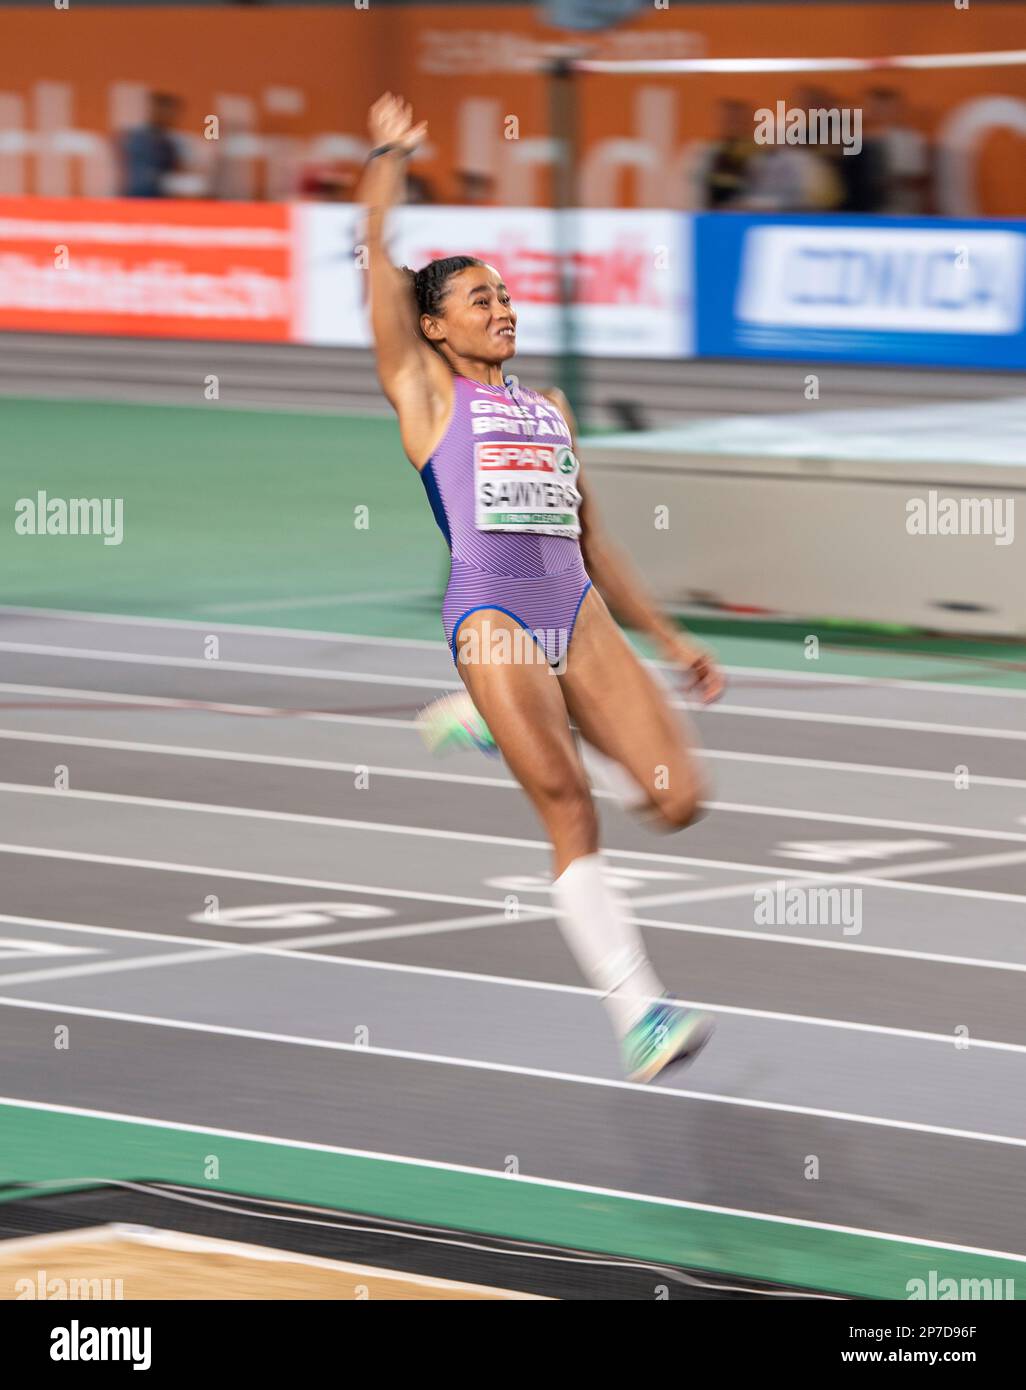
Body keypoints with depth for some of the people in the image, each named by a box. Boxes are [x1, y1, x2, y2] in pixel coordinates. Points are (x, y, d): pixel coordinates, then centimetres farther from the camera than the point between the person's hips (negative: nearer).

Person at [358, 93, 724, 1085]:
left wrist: (670, 639, 22)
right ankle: (638, 1013, -16)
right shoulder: (424, 389, 11)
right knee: (572, 814, -15)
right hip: (490, 611, -5)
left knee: (677, 798, -7)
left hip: (579, 614, 5)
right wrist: (387, 164, 0)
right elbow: (381, 266, 2)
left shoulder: (550, 407, 24)